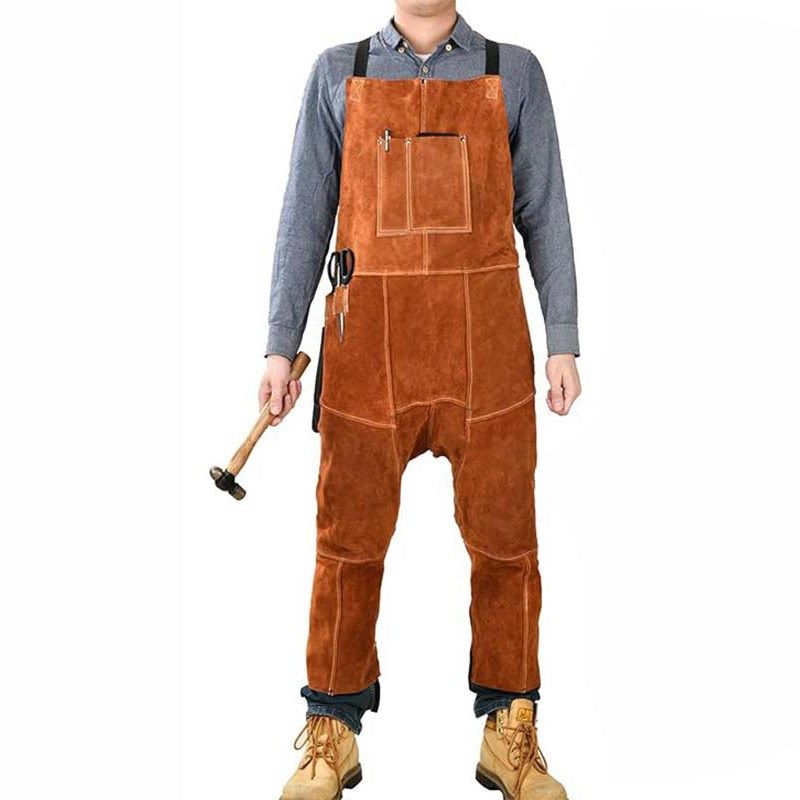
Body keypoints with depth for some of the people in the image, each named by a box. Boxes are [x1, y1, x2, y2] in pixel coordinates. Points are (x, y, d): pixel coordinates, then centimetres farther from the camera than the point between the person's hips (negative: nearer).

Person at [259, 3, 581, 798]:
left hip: (486, 335, 0)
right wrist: (279, 347, 2)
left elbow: (543, 214, 7)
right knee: (350, 537, 3)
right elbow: (305, 217, 7)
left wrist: (563, 343, 0)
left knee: (503, 535, 3)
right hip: (370, 335, 0)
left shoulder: (514, 73, 9)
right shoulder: (338, 74, 9)